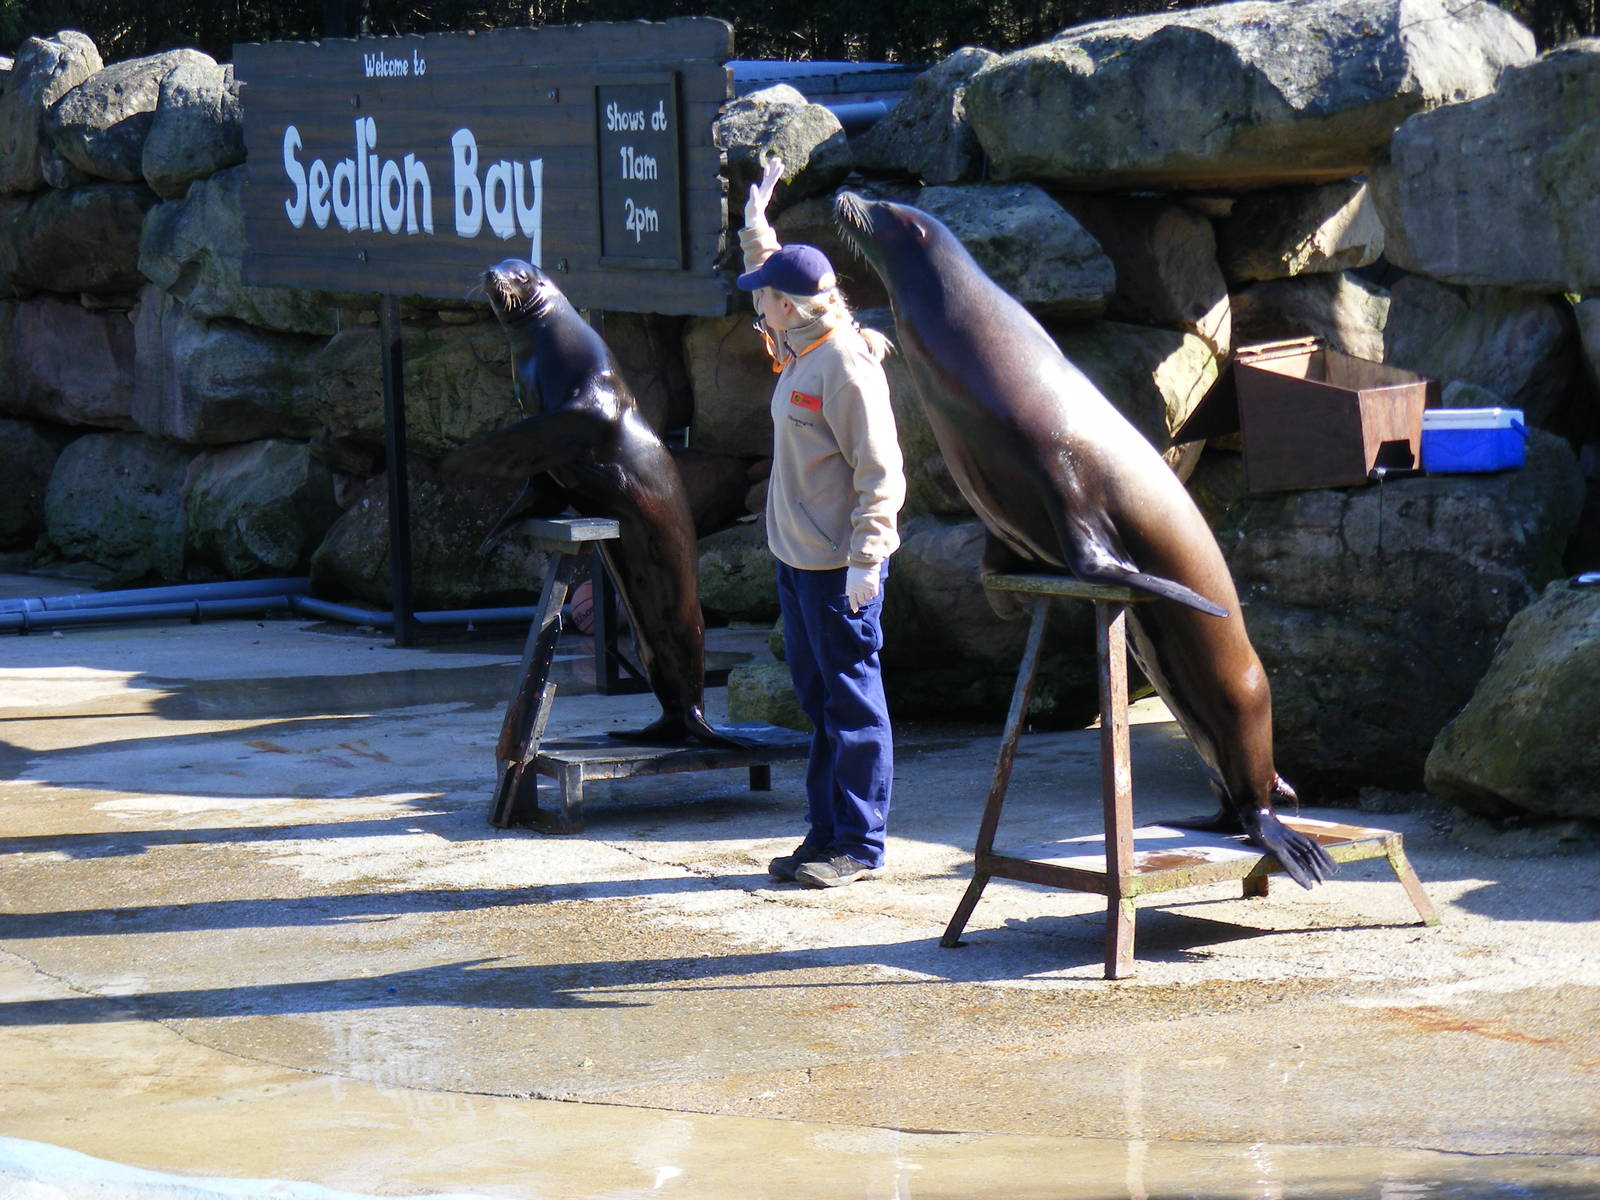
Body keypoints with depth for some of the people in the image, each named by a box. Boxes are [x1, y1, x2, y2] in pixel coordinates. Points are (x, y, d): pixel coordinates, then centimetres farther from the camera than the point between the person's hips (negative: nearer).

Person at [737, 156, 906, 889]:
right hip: (797, 556, 10)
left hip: (840, 567, -10)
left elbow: (881, 473, -21)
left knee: (852, 702, -4)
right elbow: (768, 279, 33)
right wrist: (756, 224, 36)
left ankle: (860, 846, 0)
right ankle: (827, 834, 21)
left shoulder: (847, 367, -19)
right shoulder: (800, 351, 9)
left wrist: (866, 559, -25)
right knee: (817, 696, 14)